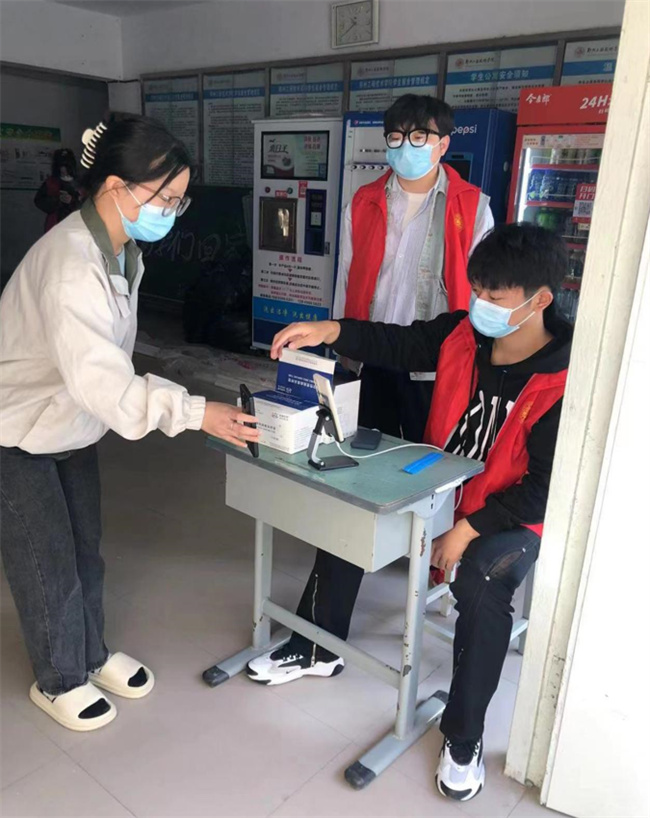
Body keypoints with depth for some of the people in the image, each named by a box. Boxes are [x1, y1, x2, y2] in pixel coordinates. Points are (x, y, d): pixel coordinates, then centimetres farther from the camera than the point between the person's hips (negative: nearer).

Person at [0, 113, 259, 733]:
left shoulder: (121, 247, -4)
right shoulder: (69, 264, -33)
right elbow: (100, 379, -40)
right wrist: (195, 413, -40)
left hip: (71, 421, 8)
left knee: (85, 551, 17)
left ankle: (92, 655, 38)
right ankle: (58, 680, 31)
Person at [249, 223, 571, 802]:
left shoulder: (564, 383, -23)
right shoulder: (460, 334, -8)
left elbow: (543, 489, -22)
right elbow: (396, 345, -5)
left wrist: (467, 530, -26)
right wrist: (331, 331, -23)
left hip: (511, 519, -6)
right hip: (438, 490, 6)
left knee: (480, 587, -33)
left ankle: (463, 738, -6)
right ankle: (319, 649, 19)